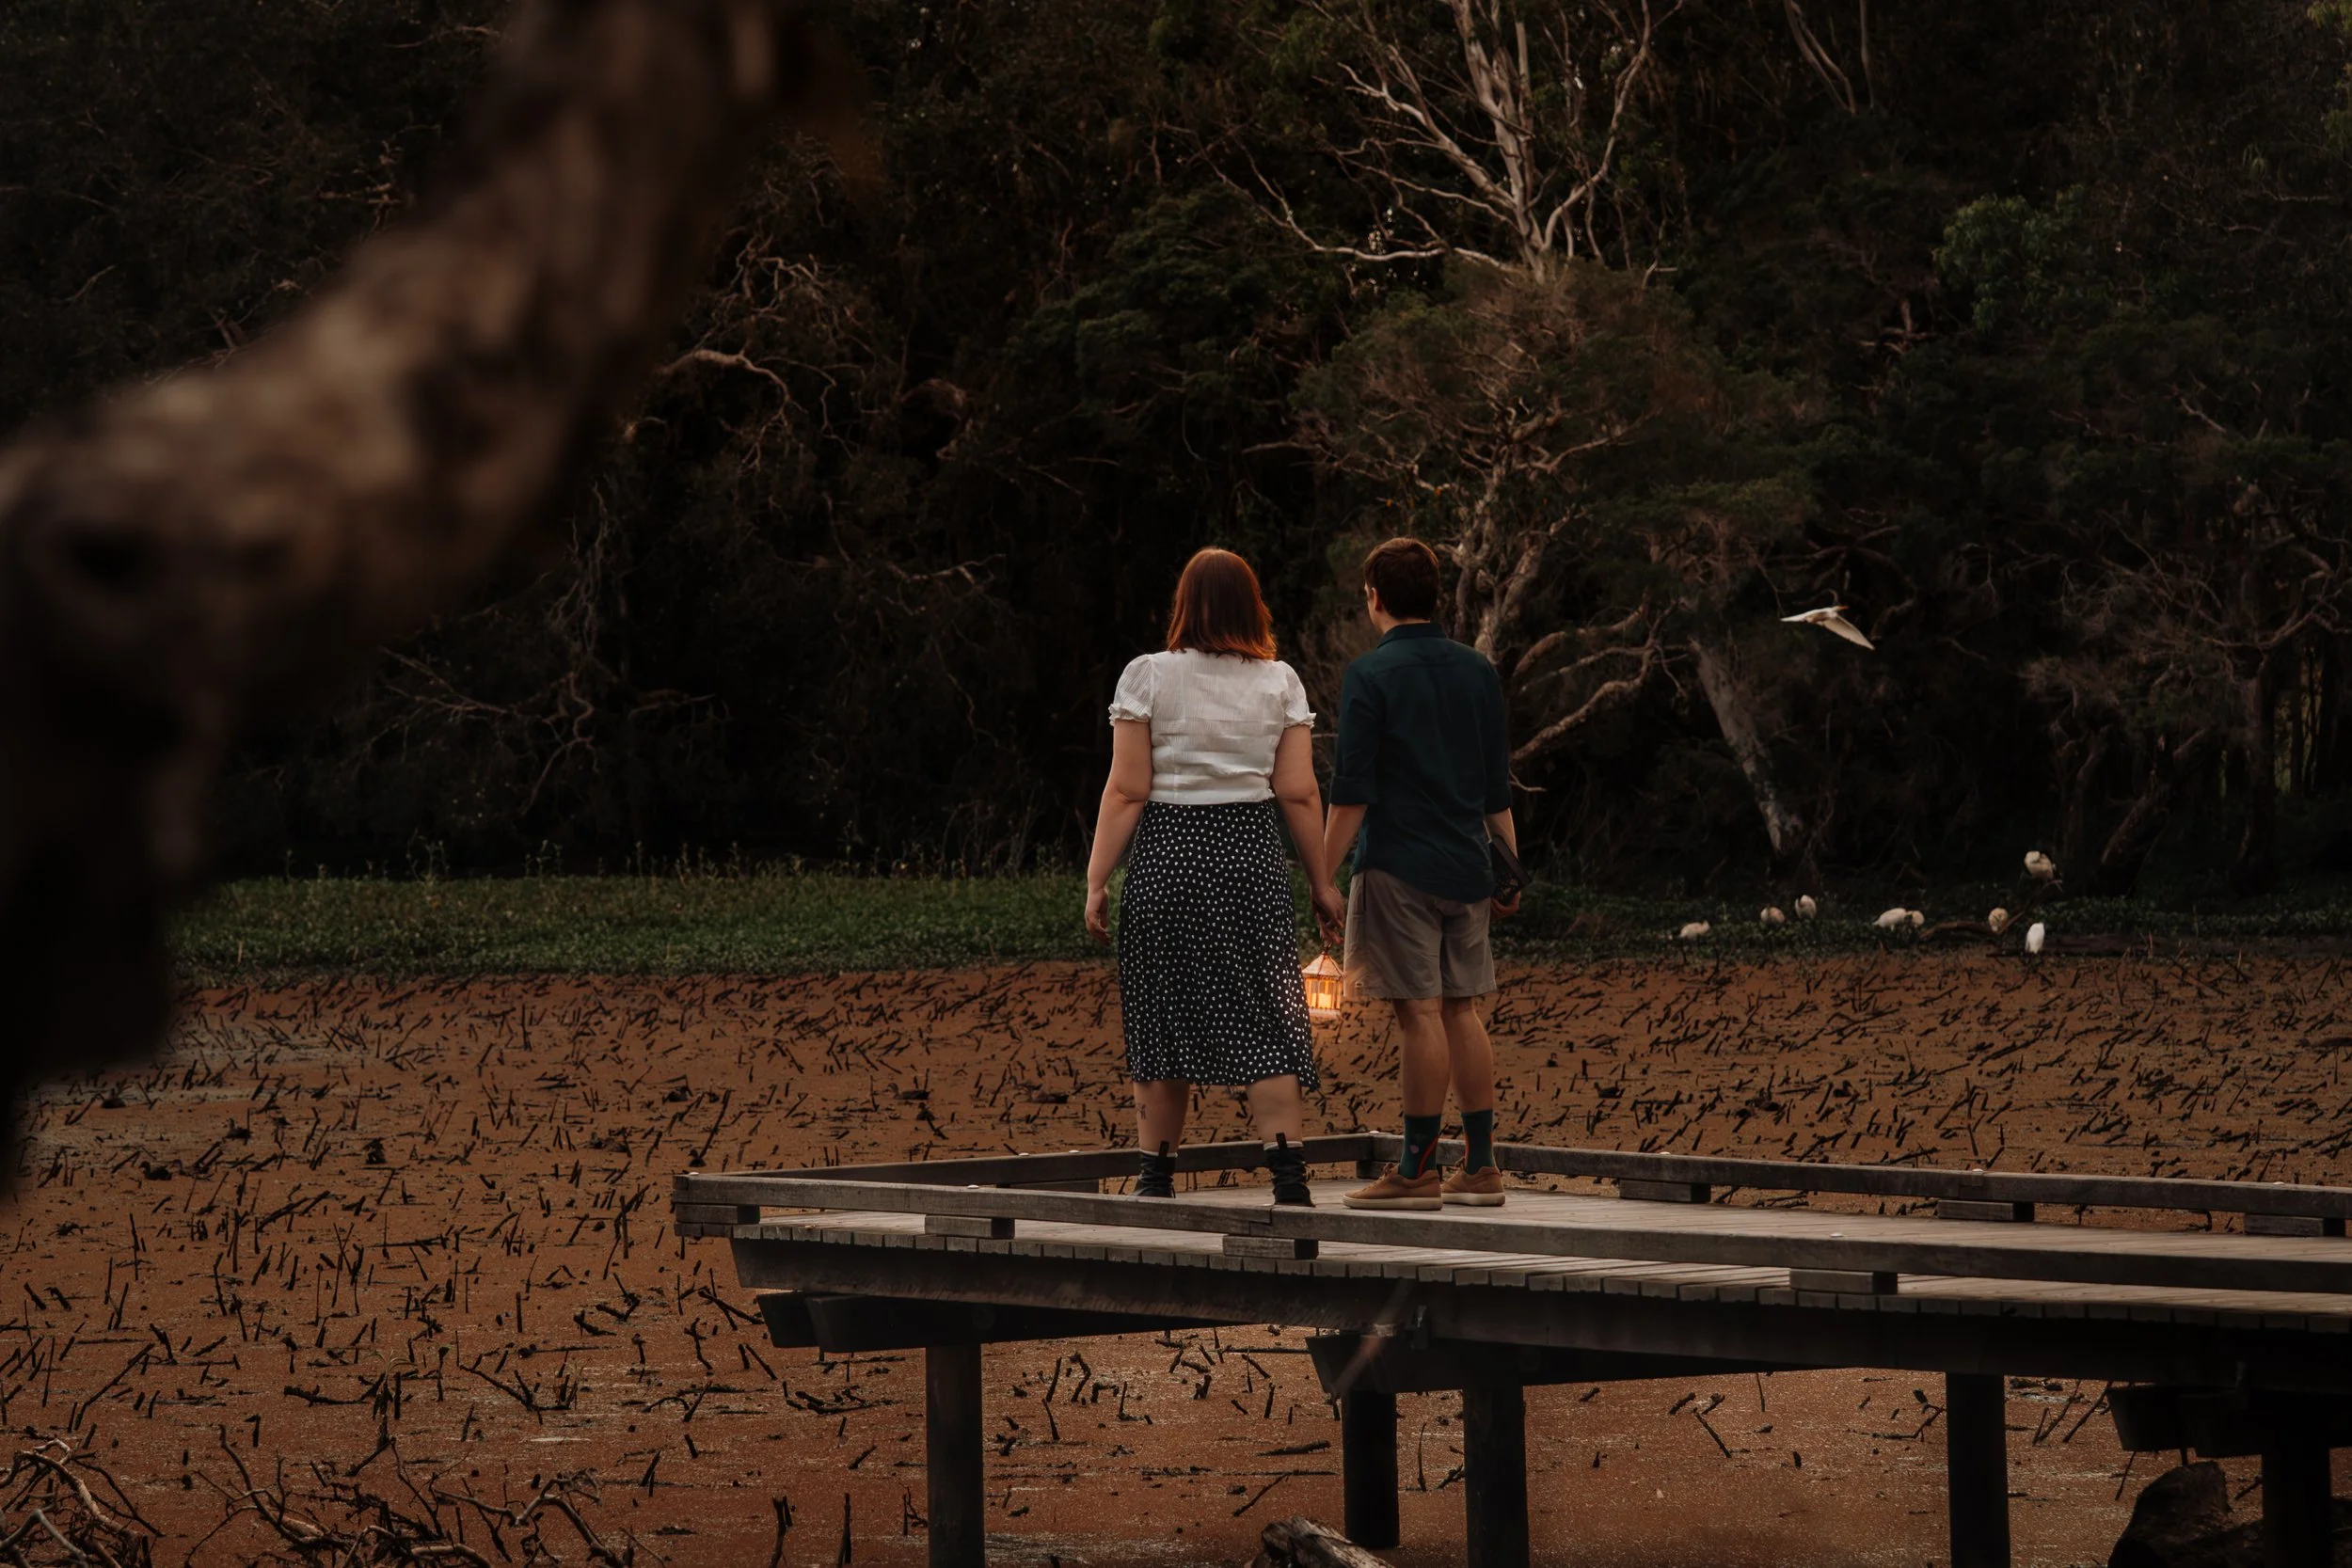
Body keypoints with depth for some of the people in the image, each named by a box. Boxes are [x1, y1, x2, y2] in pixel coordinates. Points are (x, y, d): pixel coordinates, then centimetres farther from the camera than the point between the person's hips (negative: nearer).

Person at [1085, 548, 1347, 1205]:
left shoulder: (1148, 677, -1)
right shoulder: (1280, 683, 4)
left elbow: (1126, 791, -5)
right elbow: (1299, 792, 0)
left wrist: (1096, 881, -3)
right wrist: (1321, 882, 8)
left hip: (1167, 855, -1)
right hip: (1251, 854, 1)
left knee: (1163, 1013, 7)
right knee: (1265, 1012, 0)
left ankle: (1157, 1173, 12)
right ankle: (1286, 1168, -12)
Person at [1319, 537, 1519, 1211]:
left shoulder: (1371, 675, -8)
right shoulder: (1478, 671, 10)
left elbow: (1352, 793, -11)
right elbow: (1498, 788, 14)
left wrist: (1323, 876, -6)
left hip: (1398, 869, -6)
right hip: (1466, 865, 6)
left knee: (1419, 1011, -6)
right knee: (1461, 1009, 10)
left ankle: (1417, 1172, -4)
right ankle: (1480, 1168, 10)